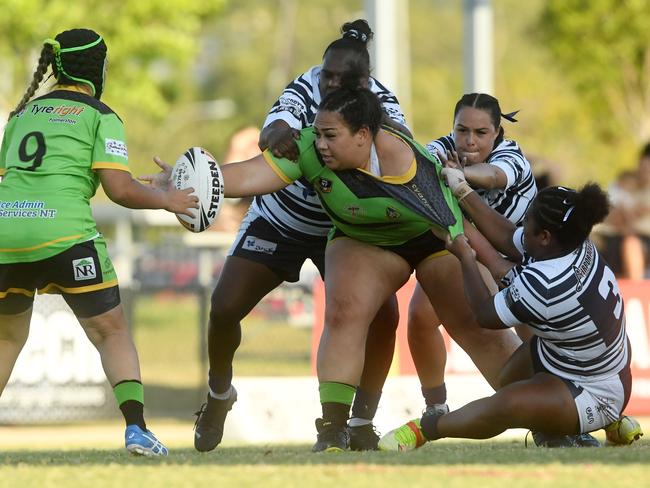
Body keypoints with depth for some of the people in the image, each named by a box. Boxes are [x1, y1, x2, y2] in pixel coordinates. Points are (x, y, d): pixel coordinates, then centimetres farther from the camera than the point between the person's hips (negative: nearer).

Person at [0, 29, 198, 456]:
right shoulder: (100, 116, 6)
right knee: (113, 333, 7)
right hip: (62, 230, -4)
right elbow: (120, 189, -3)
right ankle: (136, 426, -8)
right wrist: (166, 200, 12)